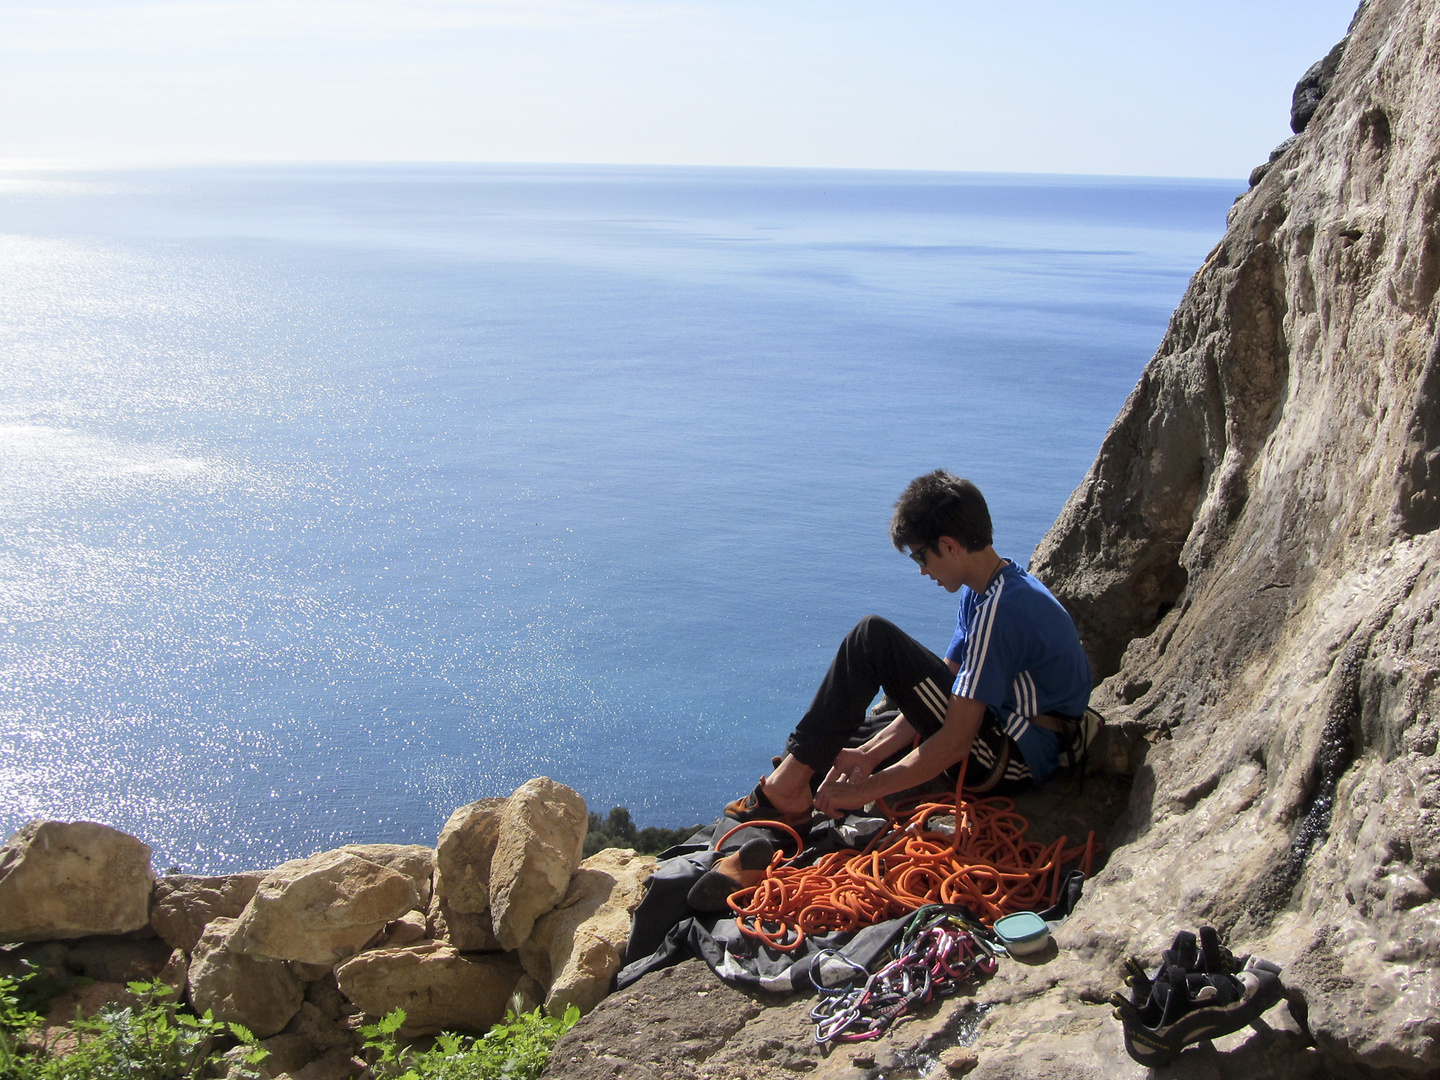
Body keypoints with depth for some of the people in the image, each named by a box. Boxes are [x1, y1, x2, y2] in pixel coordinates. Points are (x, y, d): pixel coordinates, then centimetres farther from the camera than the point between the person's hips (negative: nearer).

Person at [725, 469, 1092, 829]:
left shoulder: (1000, 609, -23)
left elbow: (956, 741, -26)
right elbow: (938, 694, 9)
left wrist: (865, 789, -19)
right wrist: (870, 754, 0)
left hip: (1010, 759, -10)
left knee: (873, 637, -15)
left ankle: (790, 785, -13)